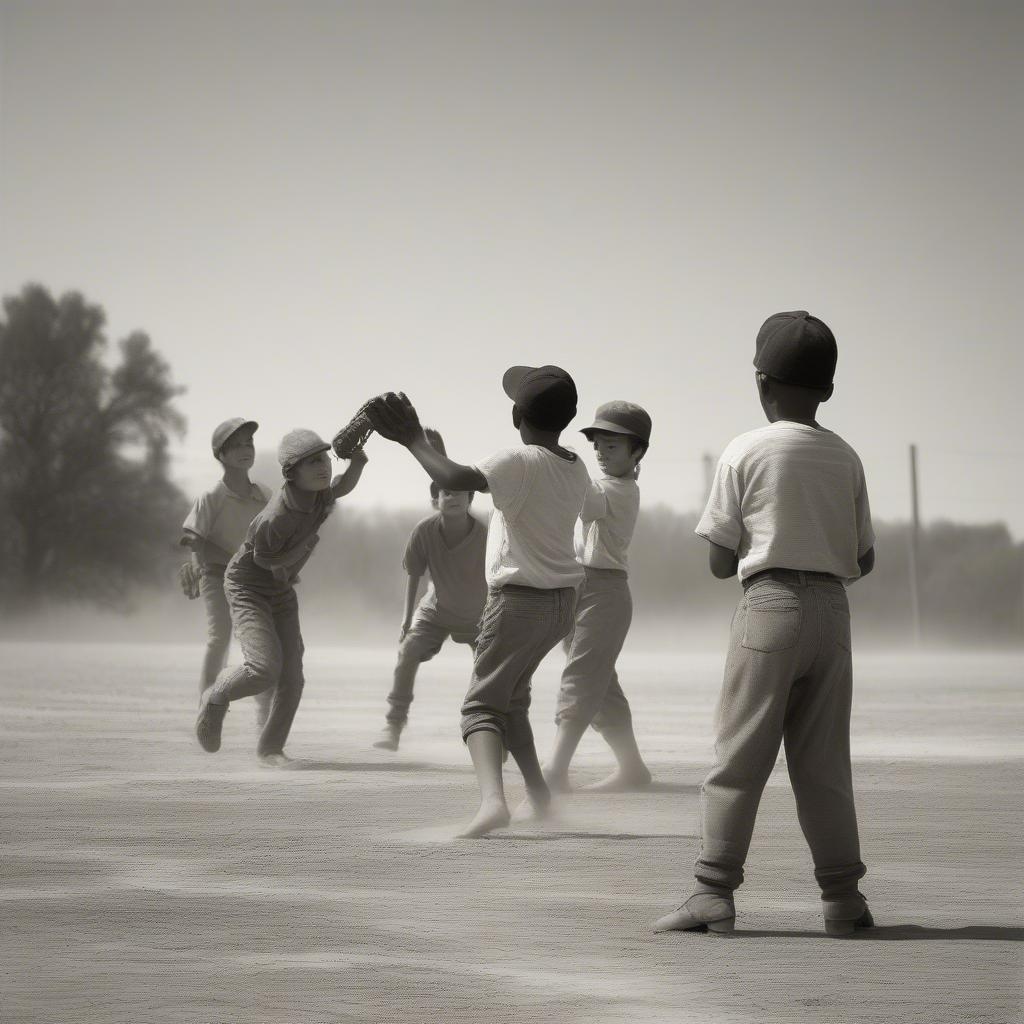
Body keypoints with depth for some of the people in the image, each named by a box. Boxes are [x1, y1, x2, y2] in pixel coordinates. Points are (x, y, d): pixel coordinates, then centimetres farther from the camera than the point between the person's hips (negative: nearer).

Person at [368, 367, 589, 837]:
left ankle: (492, 798, -31)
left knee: (483, 704, -8)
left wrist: (414, 440, -21)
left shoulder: (518, 462, -17)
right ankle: (538, 795, 22)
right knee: (512, 696, 24)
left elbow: (455, 478, -33)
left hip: (519, 599, -7)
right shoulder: (576, 469, 7)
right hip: (563, 601, 7)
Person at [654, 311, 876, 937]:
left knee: (739, 759, -2)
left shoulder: (746, 453, -4)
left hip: (770, 604, -4)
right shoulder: (845, 458, 8)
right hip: (833, 609, 4)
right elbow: (864, 560, 11)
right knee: (825, 762, 10)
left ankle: (715, 893, -6)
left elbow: (721, 562, -2)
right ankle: (843, 896, 9)